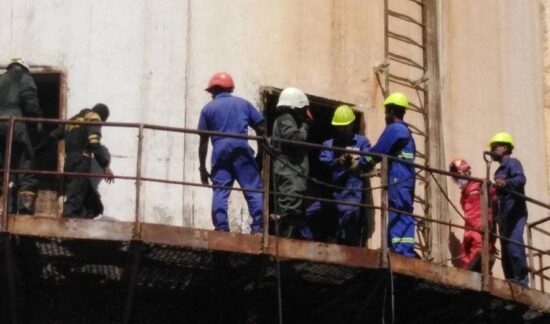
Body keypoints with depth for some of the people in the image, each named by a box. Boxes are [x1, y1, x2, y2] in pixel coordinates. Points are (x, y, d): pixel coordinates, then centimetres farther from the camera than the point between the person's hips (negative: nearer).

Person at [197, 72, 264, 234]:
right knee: (253, 190, -2)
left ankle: (221, 229, -10)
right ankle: (258, 228, -12)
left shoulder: (208, 108, 14)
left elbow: (203, 141, 10)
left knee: (220, 192, 0)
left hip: (220, 153, 1)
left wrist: (202, 168, 13)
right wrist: (260, 153, 17)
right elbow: (261, 129, 10)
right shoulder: (243, 103, 17)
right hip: (241, 150, 0)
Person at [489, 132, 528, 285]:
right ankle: (511, 280, 5)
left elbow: (521, 179, -22)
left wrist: (506, 183, -39)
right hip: (504, 214, 10)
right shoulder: (500, 170, 25)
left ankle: (522, 278, -24)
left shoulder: (512, 163, -2)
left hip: (515, 212, -10)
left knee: (514, 244, -20)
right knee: (506, 249, 6)